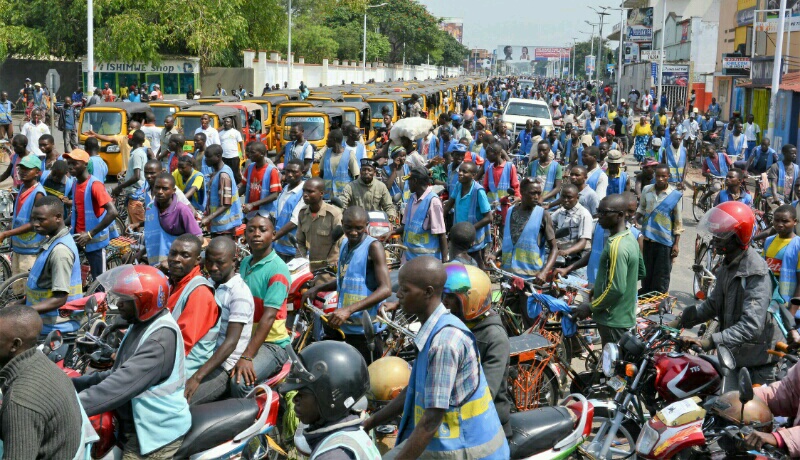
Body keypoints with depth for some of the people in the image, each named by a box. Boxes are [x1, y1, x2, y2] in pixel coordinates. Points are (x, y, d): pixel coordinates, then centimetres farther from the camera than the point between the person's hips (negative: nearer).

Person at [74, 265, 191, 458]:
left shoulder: (162, 337, -24)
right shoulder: (141, 325, 10)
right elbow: (120, 374, 15)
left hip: (155, 435, -9)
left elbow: (123, 383, -31)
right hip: (136, 427, 9)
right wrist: (75, 383, 5)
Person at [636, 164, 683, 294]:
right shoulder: (646, 190, 2)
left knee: (661, 276, 3)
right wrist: (637, 217, -2)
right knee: (646, 273, 13)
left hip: (665, 241, -3)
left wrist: (676, 244, -5)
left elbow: (678, 221, -4)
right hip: (648, 238, 4)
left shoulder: (675, 195, -7)